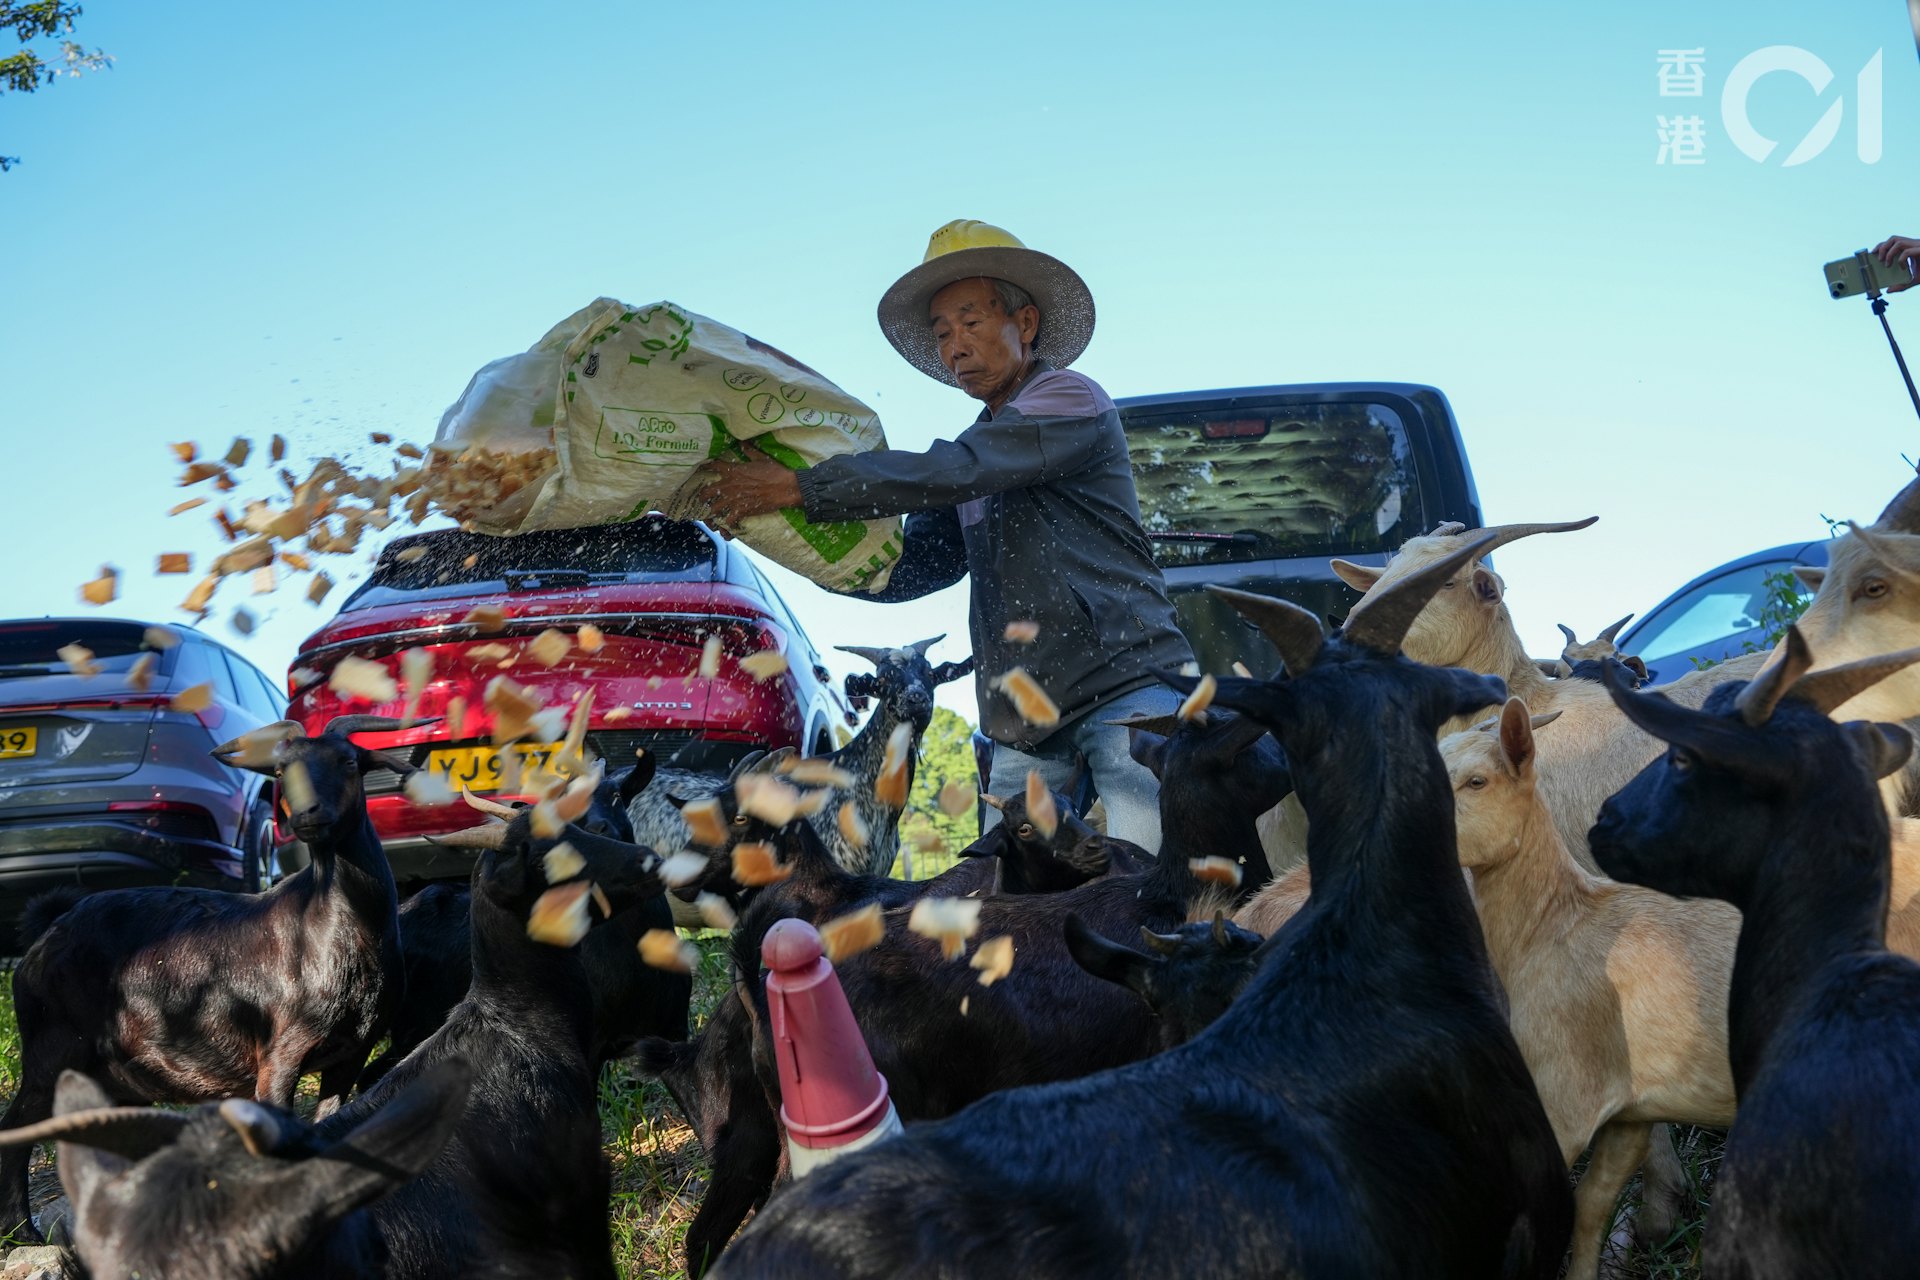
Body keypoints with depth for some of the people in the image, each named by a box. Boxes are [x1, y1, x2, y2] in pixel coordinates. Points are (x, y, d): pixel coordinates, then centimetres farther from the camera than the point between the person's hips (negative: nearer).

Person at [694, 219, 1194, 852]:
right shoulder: (981, 451, 23)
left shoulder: (1070, 401, -2)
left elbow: (949, 472, -16)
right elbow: (906, 568, 18)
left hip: (1123, 681, -7)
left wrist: (797, 487, -17)